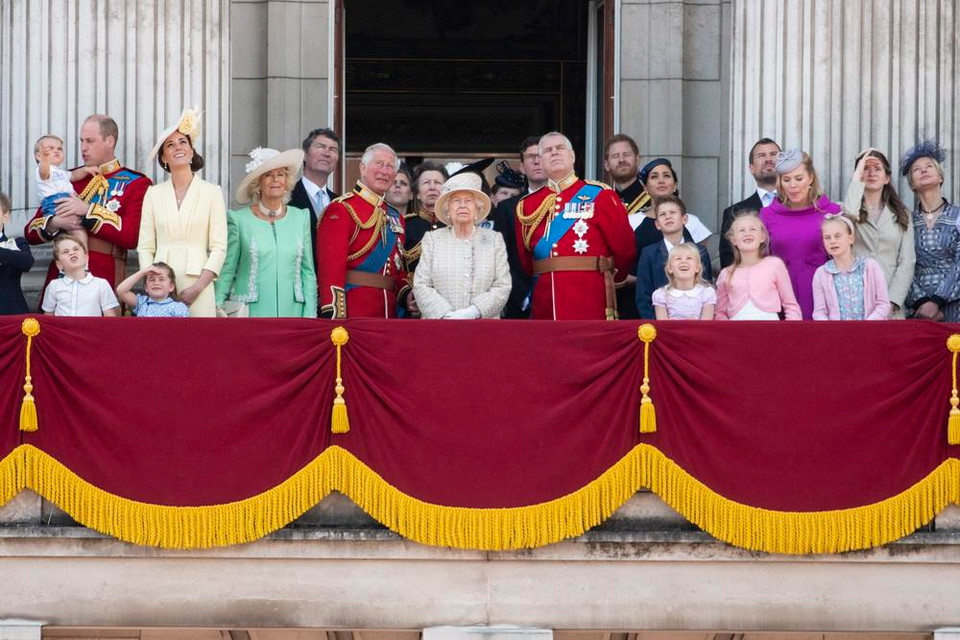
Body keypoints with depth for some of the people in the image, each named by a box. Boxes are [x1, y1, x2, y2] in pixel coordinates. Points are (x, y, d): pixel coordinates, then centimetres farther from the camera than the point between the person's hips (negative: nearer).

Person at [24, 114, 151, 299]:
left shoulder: (135, 183, 4)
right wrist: (55, 223, -8)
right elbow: (30, 233, 14)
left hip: (105, 280, -4)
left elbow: (132, 237, -11)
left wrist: (88, 211, -14)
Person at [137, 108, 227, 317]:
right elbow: (145, 247, 8)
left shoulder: (212, 192, 5)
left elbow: (219, 247, 0)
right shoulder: (153, 194, 11)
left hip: (197, 284, -1)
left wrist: (198, 287, -10)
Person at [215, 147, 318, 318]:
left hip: (291, 311, 2)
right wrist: (217, 309, -5)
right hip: (250, 313, -2)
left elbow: (308, 272, 11)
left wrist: (309, 315, 4)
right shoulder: (239, 220, 2)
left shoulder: (301, 218, 10)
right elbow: (227, 270, 4)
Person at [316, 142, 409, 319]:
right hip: (353, 315, -7)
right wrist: (334, 317, -23)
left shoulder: (395, 217, 17)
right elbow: (330, 267, -15)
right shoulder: (341, 210, -6)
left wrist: (407, 294, 4)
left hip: (389, 314, 7)